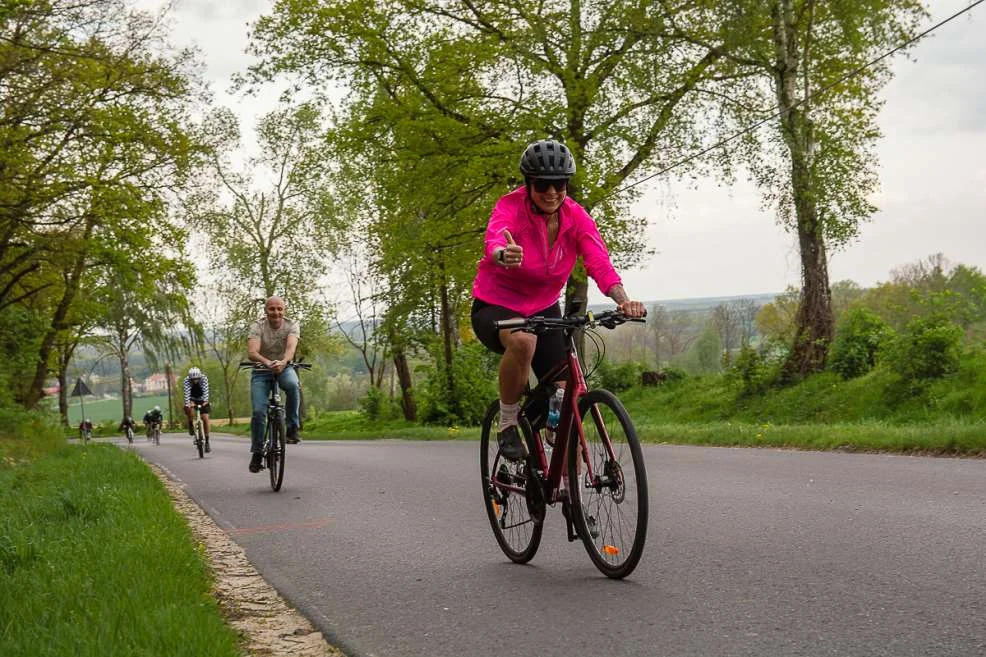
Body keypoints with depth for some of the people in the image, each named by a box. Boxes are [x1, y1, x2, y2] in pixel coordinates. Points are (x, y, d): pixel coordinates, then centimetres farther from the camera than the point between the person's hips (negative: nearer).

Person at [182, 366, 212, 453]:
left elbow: (205, 390, -36)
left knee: (205, 418, -12)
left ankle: (207, 442, -5)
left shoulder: (204, 378, -25)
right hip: (192, 399, 0)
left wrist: (205, 401, -52)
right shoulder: (186, 381, -25)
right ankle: (191, 426, -11)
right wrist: (187, 404, -52)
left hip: (202, 399, 0)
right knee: (188, 408, -34)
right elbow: (187, 393, -37)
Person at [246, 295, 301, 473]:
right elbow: (252, 353, -28)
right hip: (261, 371, 0)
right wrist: (266, 362, -49)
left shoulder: (292, 325, -10)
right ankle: (257, 452, 2)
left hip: (283, 368, 0)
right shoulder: (257, 326, -13)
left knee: (292, 385, -34)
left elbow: (291, 347, -30)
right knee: (258, 412, -14)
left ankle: (292, 428, -21)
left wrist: (283, 362, -52)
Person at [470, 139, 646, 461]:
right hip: (495, 307, -4)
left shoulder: (575, 216, -12)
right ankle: (508, 425, -16)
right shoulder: (510, 207, -22)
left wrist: (623, 300, -44)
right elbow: (494, 242, -44)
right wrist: (503, 256, -69)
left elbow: (599, 263, -24)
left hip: (544, 310, 4)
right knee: (523, 341, -38)